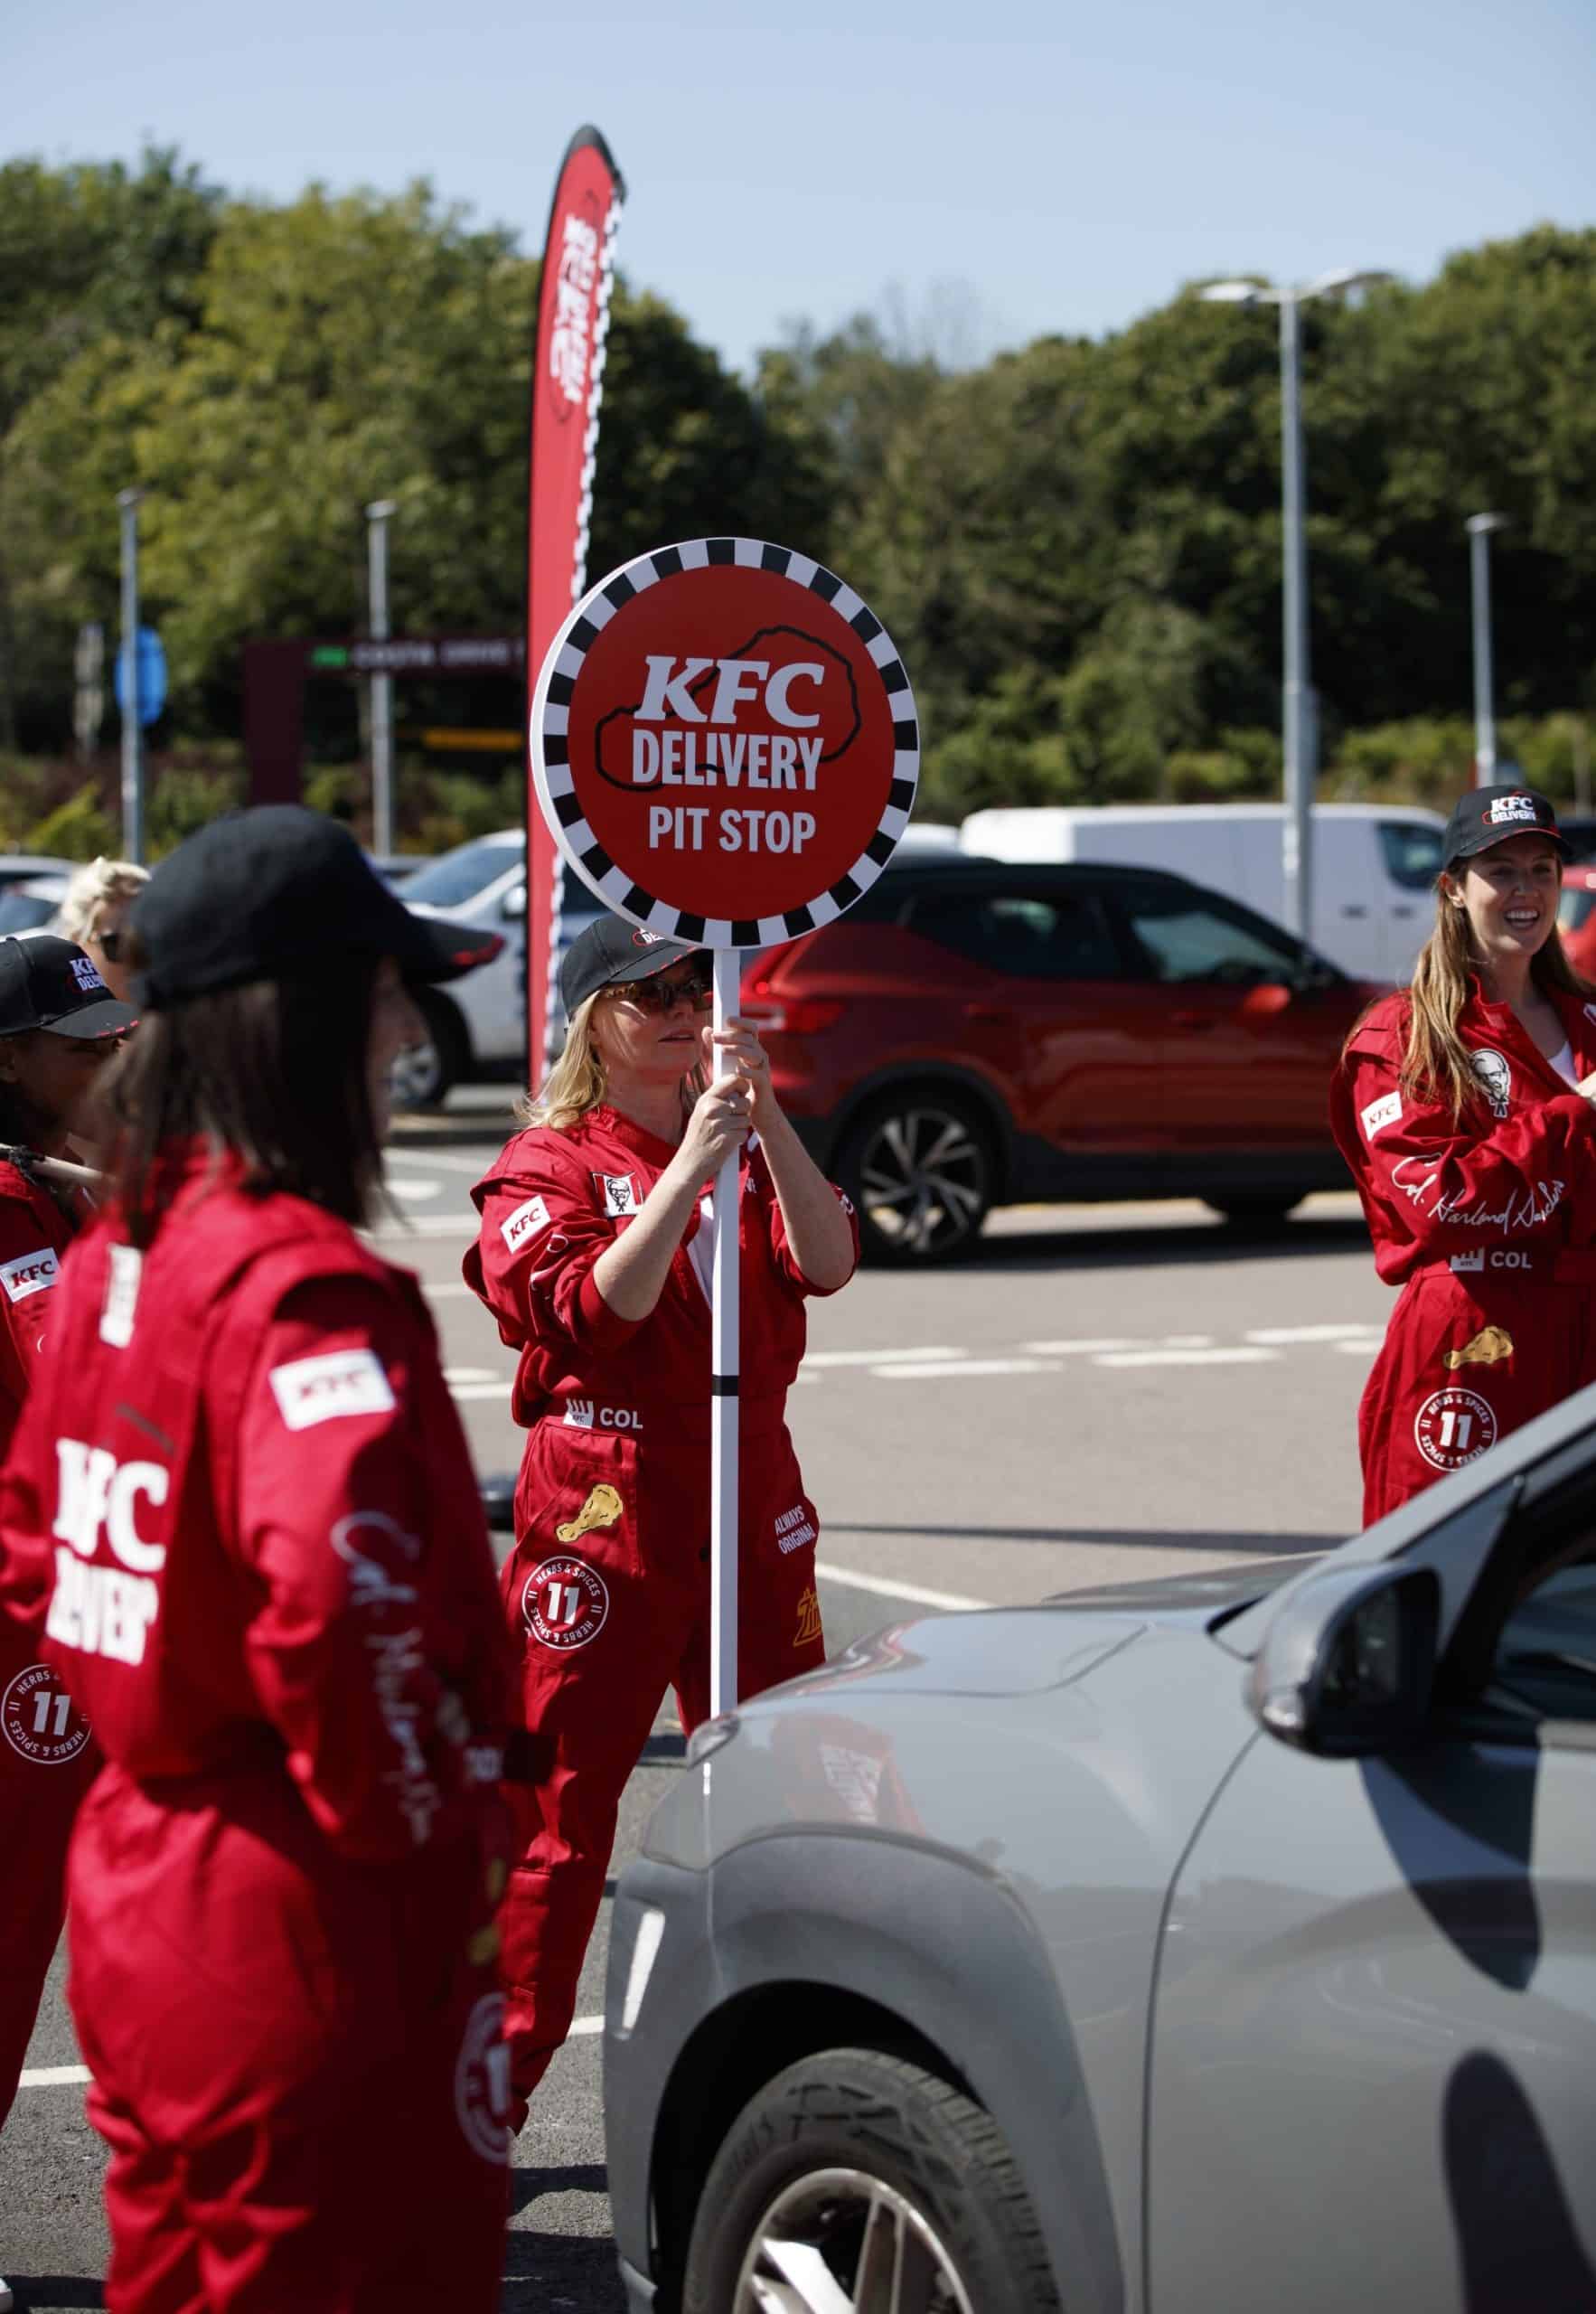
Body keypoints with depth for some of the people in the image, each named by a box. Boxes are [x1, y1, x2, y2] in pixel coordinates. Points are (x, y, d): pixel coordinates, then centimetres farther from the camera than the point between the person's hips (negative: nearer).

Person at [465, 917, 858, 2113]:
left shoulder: (746, 1143, 13)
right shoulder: (550, 1162, -2)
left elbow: (826, 1261, -6)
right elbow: (597, 1308, -19)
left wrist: (767, 1118, -18)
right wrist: (689, 1167, -26)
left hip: (751, 1490, 5)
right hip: (602, 1503, -5)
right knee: (557, 1798, -6)